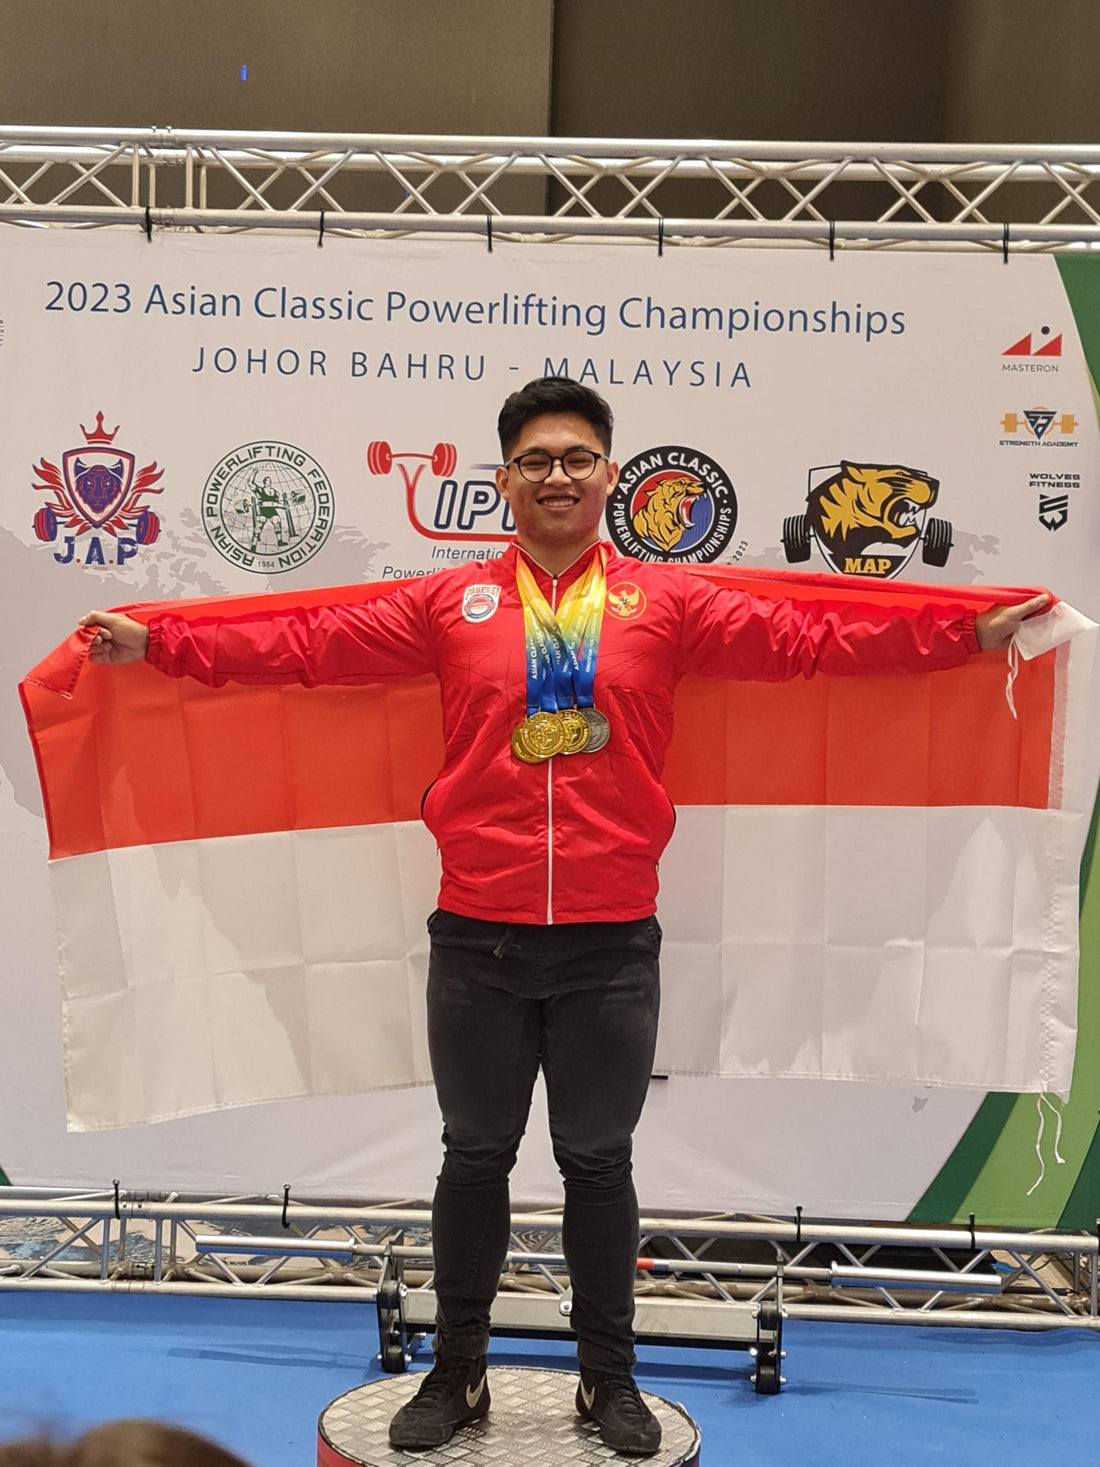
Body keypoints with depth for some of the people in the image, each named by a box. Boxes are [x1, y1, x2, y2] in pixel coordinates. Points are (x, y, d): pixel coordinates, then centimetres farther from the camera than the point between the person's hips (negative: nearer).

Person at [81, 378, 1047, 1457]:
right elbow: (309, 645, 1)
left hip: (611, 940, 0)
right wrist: (157, 642, -3)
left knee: (599, 1164, 12)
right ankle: (457, 1372, 31)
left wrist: (967, 634, -6)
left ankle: (609, 1378, 30)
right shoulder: (450, 604, 3)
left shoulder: (665, 602, 3)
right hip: (477, 937, 1)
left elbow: (803, 639, -1)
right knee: (474, 1159, 13)